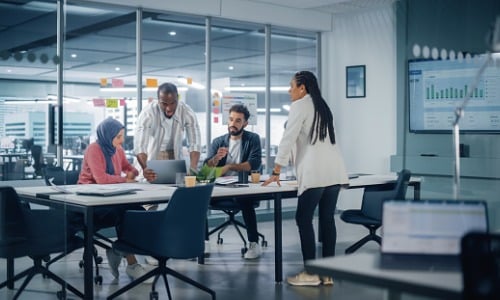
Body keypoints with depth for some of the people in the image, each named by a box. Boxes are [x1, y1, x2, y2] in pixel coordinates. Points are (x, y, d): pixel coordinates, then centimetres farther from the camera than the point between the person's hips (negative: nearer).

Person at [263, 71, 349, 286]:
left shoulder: (300, 105, -1)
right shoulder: (322, 106, 22)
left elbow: (288, 139, -6)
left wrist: (275, 172, -2)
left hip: (316, 173, -8)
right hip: (335, 171, 8)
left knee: (304, 220, 0)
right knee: (327, 219, 8)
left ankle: (310, 273, 2)